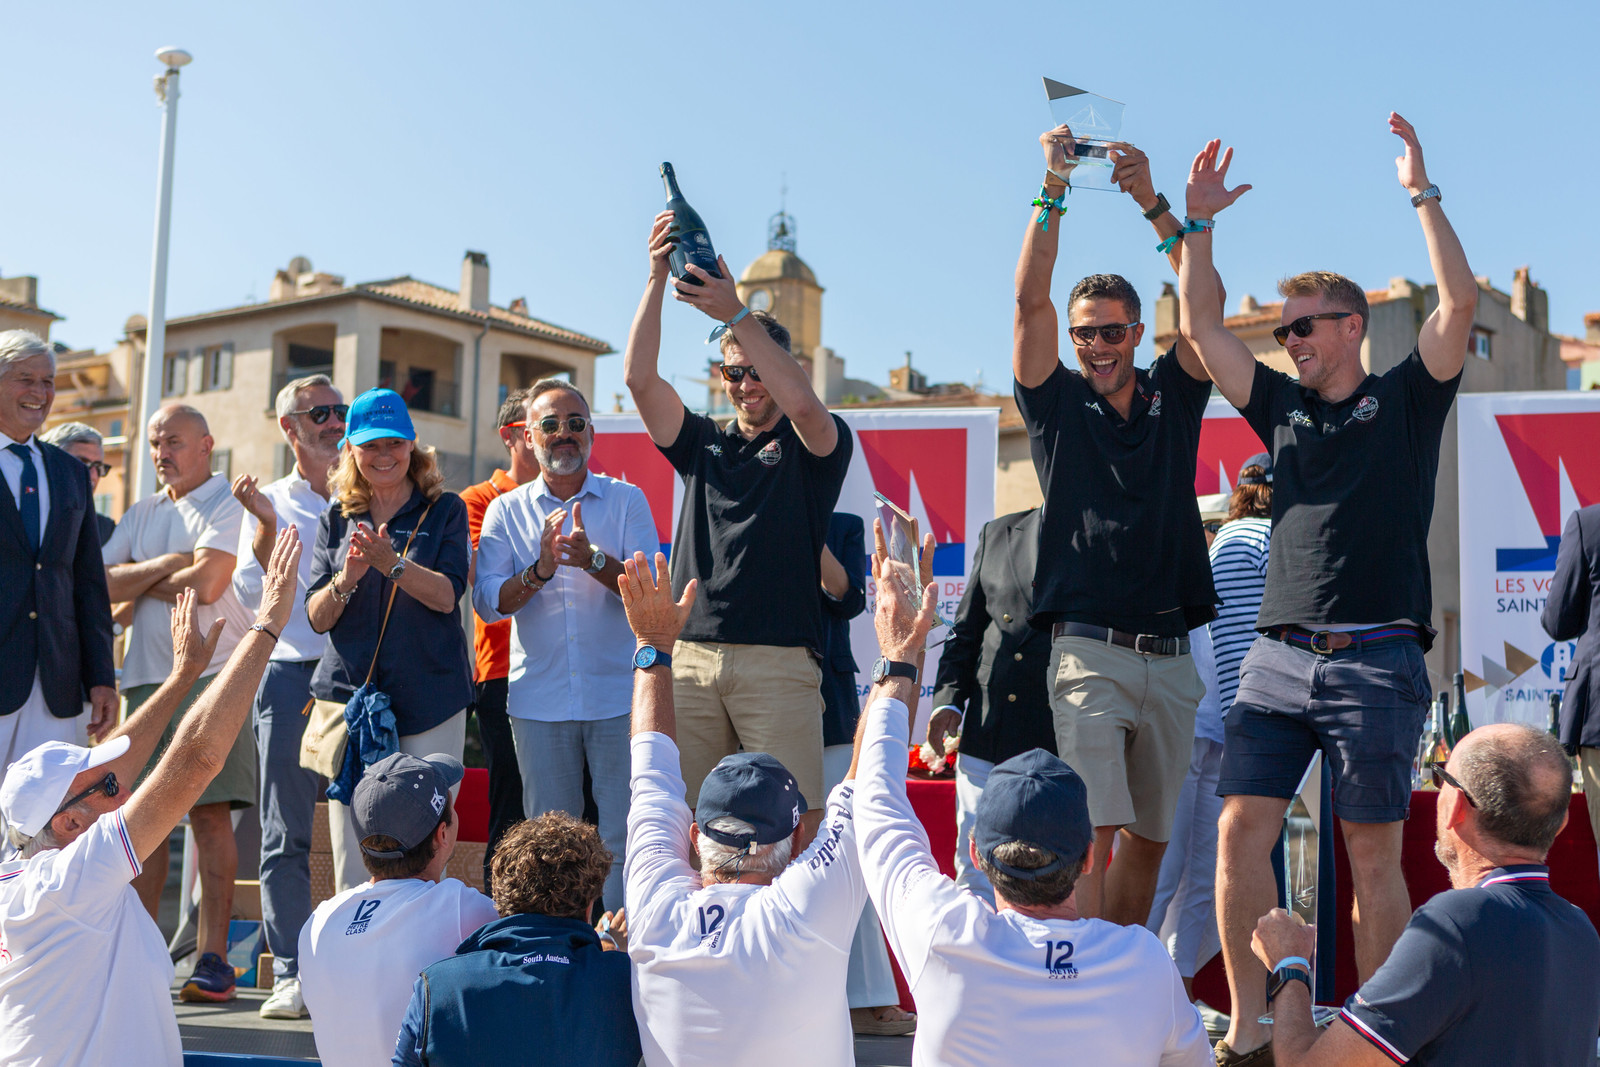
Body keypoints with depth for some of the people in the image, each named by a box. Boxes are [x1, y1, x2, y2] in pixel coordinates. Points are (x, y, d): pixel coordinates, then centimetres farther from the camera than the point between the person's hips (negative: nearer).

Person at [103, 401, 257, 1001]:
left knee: (210, 813, -8)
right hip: (145, 676, 6)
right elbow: (100, 582, 8)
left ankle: (212, 958, -4)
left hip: (214, 674, -6)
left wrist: (138, 581, 3)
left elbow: (206, 584, -12)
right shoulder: (142, 514, 20)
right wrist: (166, 565, -5)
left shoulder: (229, 504, 0)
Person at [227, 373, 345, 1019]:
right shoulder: (268, 504, 12)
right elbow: (250, 594, 2)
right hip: (291, 677, 0)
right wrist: (265, 525, -10)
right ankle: (290, 974, 4)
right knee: (286, 833, -1)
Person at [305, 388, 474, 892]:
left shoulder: (444, 511, 6)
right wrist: (346, 578, -13)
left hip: (428, 698, -2)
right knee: (351, 859, 1)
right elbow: (317, 617, 8)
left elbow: (447, 595, -7)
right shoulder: (336, 519, 14)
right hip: (349, 694, 2)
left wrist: (391, 564, -24)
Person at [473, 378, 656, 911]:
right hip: (539, 701, 1)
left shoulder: (627, 500, 4)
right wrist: (540, 570, -19)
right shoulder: (506, 511, 8)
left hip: (618, 697, -1)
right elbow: (488, 602, -1)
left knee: (623, 837, 0)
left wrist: (592, 560, -23)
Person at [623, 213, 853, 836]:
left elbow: (802, 403, -16)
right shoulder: (703, 445, 20)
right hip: (692, 658, 4)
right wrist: (657, 276, -3)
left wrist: (737, 312, -19)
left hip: (778, 661, -4)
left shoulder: (816, 445, 8)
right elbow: (639, 378, 6)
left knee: (796, 820, -7)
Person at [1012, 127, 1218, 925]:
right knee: (1093, 831, -12)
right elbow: (1029, 299, -5)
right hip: (1088, 651, -3)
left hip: (1170, 657, 4)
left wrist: (1153, 203, -12)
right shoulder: (1057, 403, 6)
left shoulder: (1173, 397, 12)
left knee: (1148, 836, 12)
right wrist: (1053, 192, -13)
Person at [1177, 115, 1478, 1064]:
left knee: (1375, 859, 2)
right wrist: (1198, 222, 11)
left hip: (1377, 661, -4)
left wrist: (1423, 191, -7)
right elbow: (1202, 327, 15)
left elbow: (1461, 302, -7)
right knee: (1241, 834, -4)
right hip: (1279, 656, 4)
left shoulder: (1406, 399, 7)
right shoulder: (1283, 406, 17)